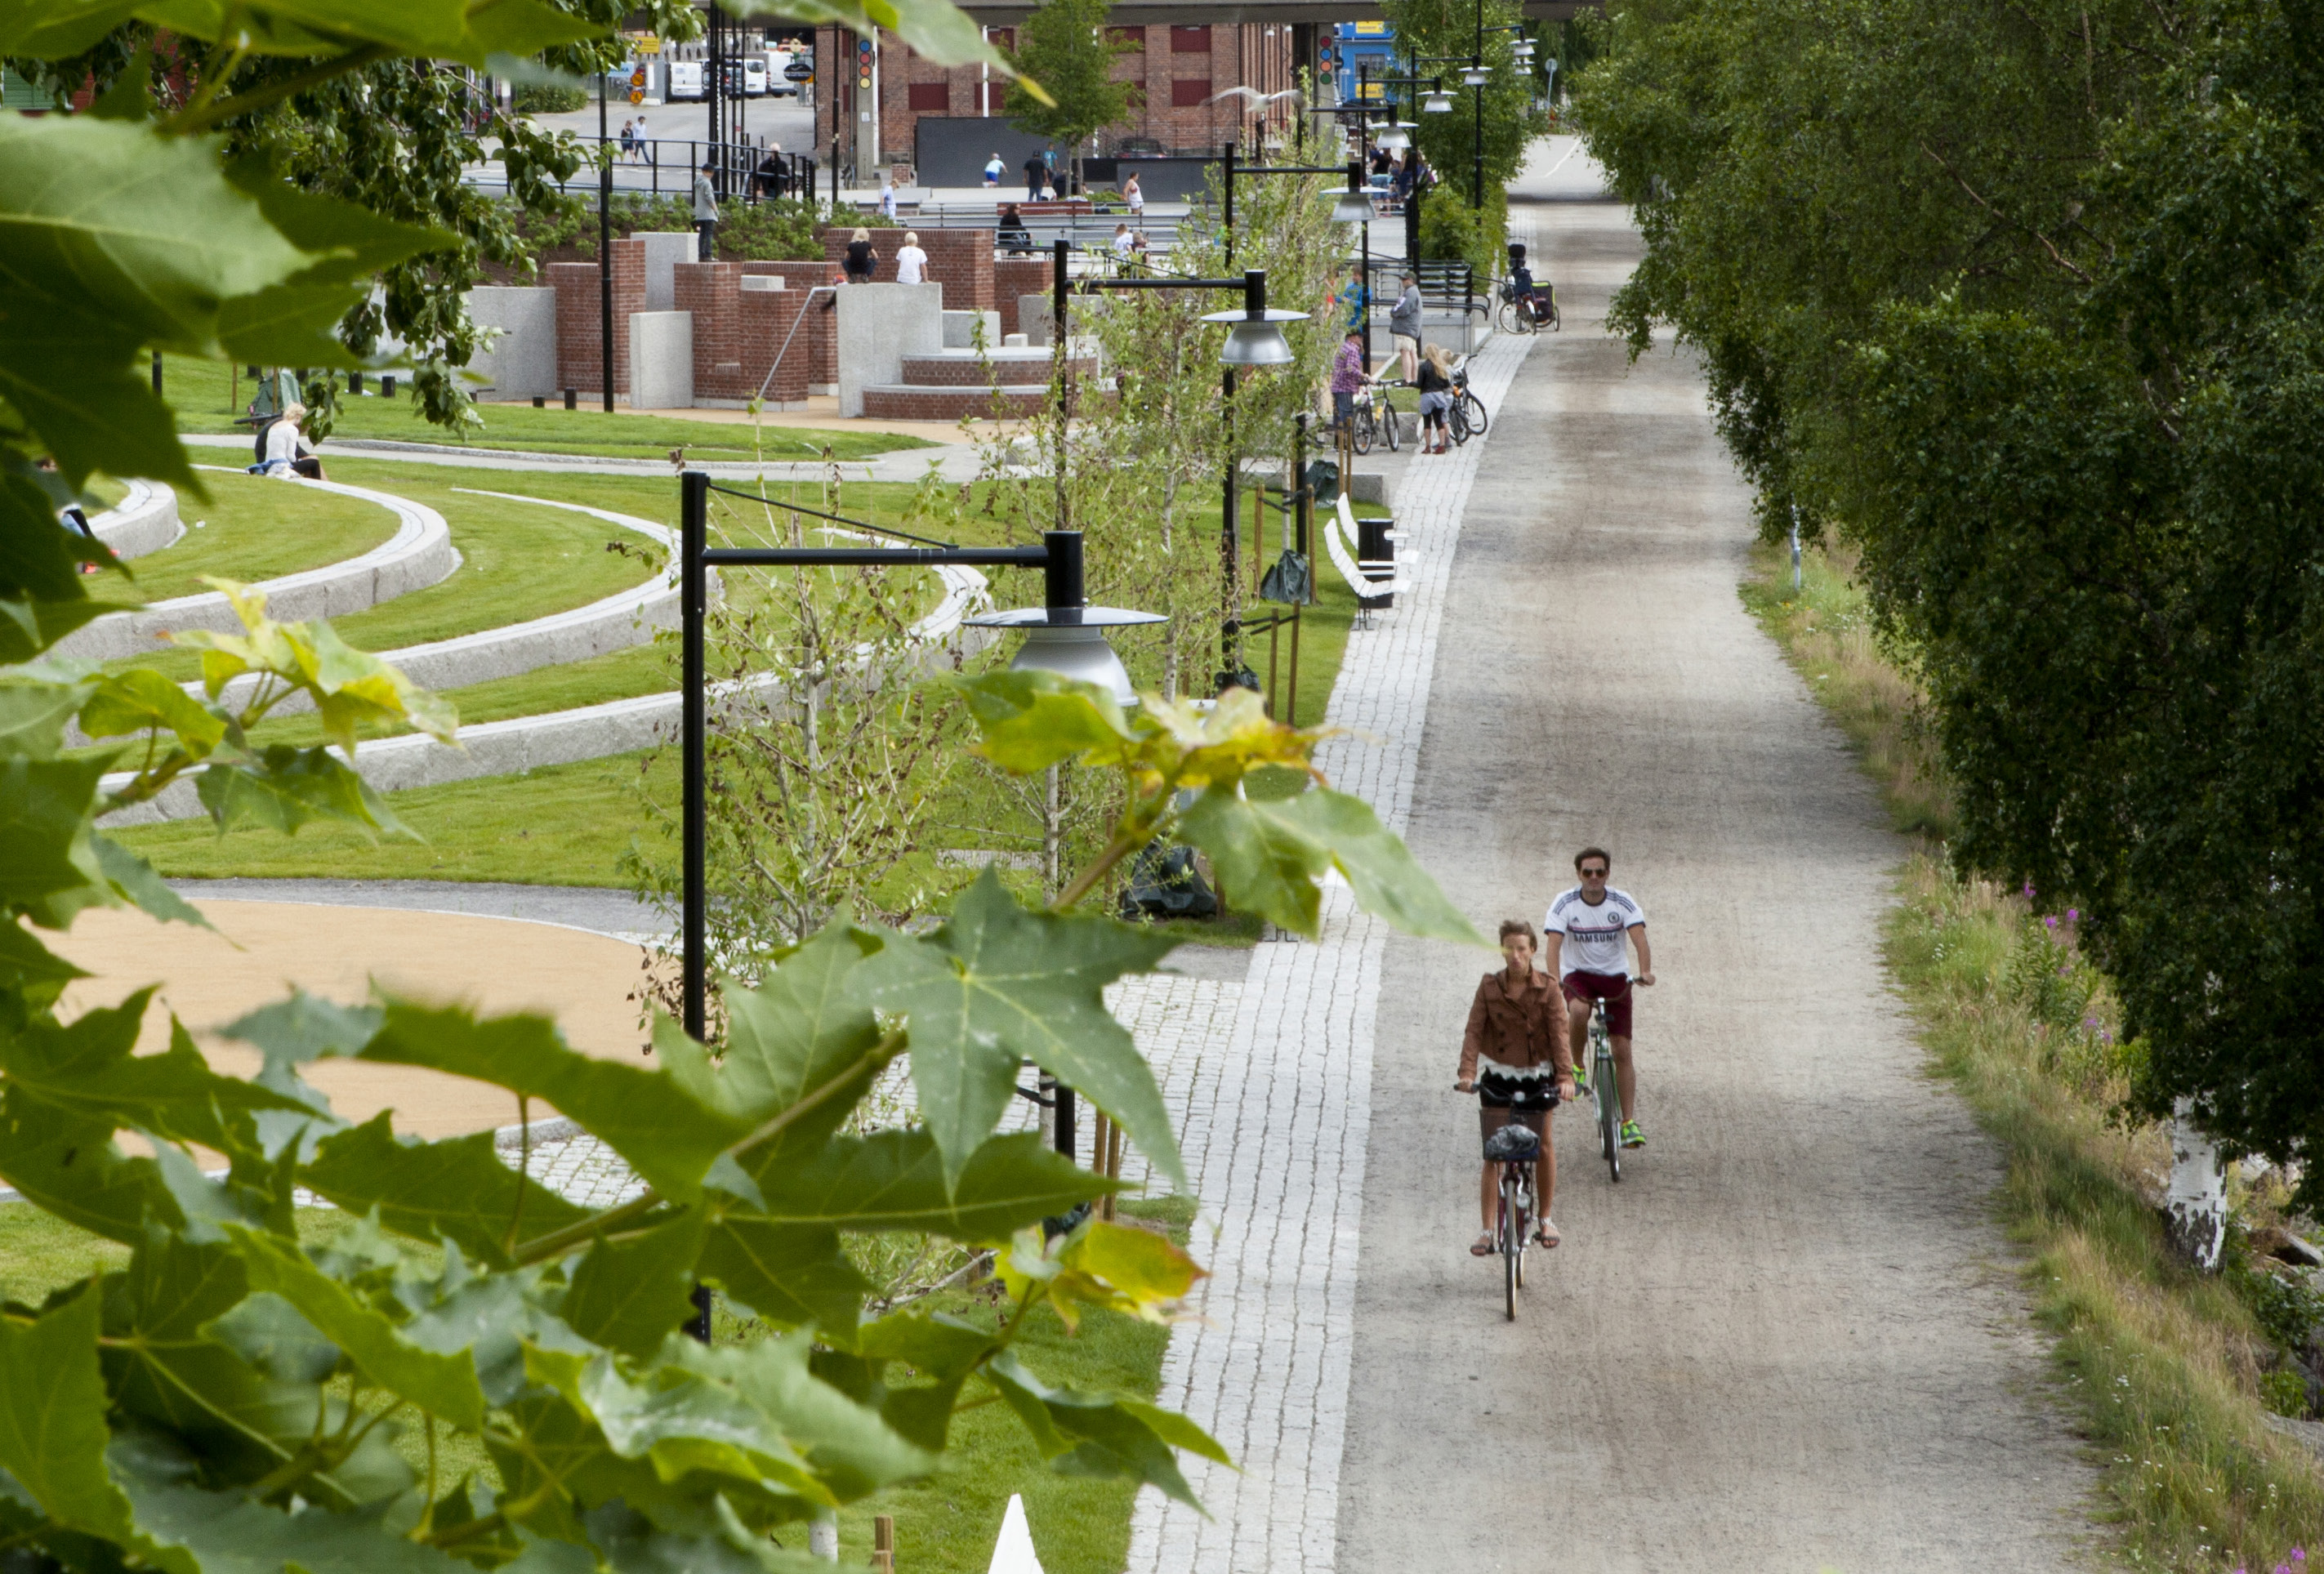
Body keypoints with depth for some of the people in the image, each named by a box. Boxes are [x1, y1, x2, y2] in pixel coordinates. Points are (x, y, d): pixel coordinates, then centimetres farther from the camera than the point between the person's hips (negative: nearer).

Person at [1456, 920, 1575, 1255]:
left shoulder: (1547, 989, -7)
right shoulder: (1489, 987, -6)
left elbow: (1558, 1034, -13)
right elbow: (1474, 1031, -12)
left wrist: (1565, 1076, -25)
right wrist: (1467, 1072, -27)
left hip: (1537, 1075, 0)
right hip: (1498, 1077, 0)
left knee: (1543, 1147, 6)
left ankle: (1544, 1218, 25)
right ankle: (1487, 1230, -1)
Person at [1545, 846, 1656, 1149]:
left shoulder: (1623, 903, -11)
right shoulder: (1565, 905, -12)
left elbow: (1639, 937, -24)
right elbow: (1554, 944, -22)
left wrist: (1646, 971, -42)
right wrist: (1554, 980, -39)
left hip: (1615, 976, 1)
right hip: (1578, 974, -1)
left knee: (1622, 1051, -4)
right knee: (1578, 1011, -37)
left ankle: (1630, 1122, -1)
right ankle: (1576, 1066, -11)